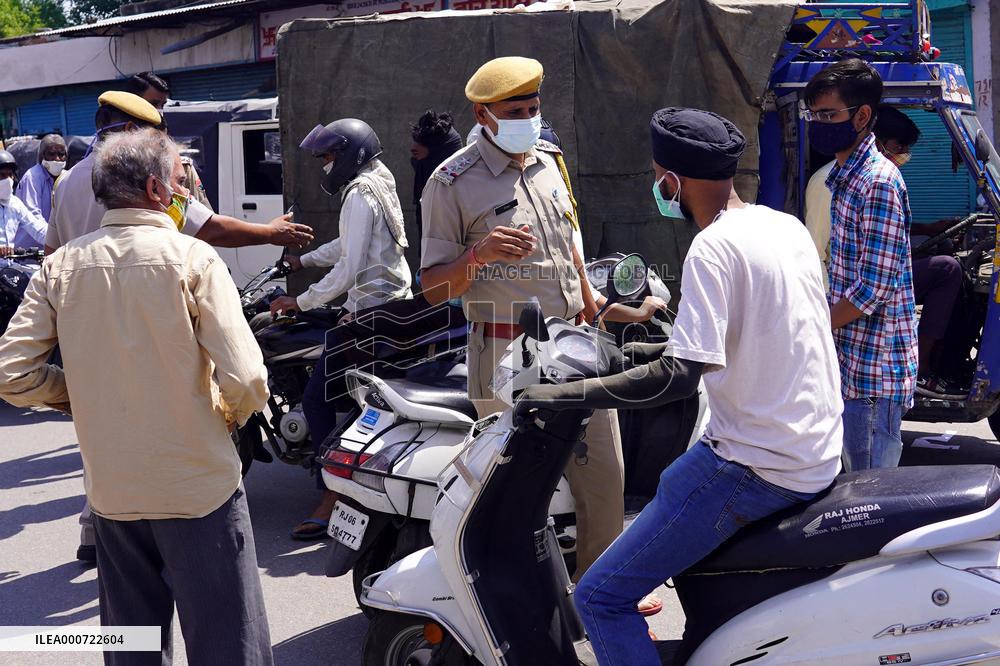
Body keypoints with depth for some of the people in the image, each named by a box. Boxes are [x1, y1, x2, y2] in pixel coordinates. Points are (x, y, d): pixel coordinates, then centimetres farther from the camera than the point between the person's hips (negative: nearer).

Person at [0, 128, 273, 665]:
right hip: (198, 485, -5)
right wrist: (231, 415, 3)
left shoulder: (60, 266, 0)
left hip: (111, 493, 5)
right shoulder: (192, 259, -12)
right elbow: (245, 382, -19)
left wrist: (81, 397, 12)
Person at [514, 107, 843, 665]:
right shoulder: (787, 226, 9)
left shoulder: (713, 248, -17)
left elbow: (680, 378, -26)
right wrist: (663, 350, 23)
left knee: (601, 598, -7)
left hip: (759, 467, -10)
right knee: (672, 486, 36)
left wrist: (565, 394, -19)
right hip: (820, 454, 10)